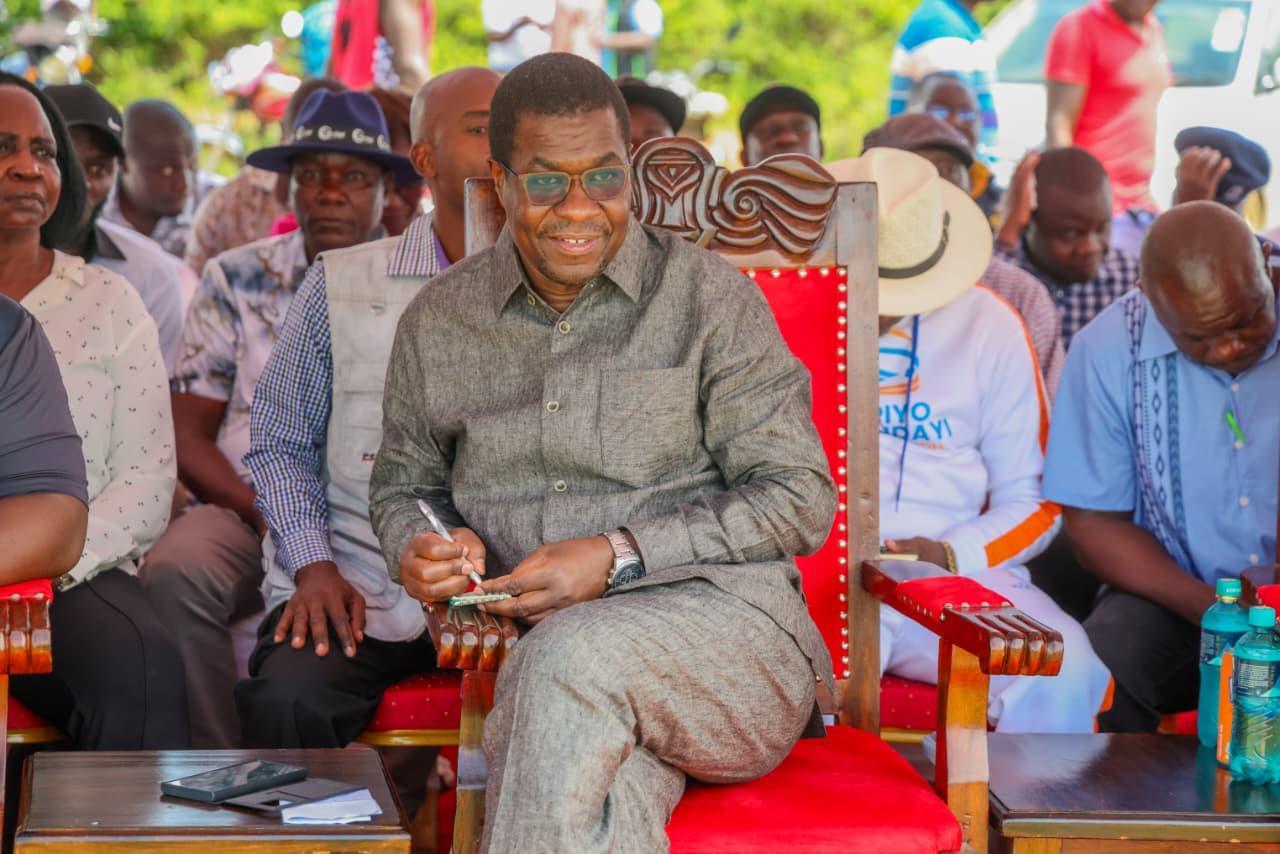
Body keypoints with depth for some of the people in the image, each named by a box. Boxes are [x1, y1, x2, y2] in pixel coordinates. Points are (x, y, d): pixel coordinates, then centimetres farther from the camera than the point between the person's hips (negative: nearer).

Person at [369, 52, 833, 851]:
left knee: (571, 655, -37)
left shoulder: (711, 296, 3)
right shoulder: (439, 321, 14)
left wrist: (621, 556, -11)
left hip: (727, 639, -1)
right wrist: (418, 552, 3)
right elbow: (404, 481, 29)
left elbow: (800, 501, 0)